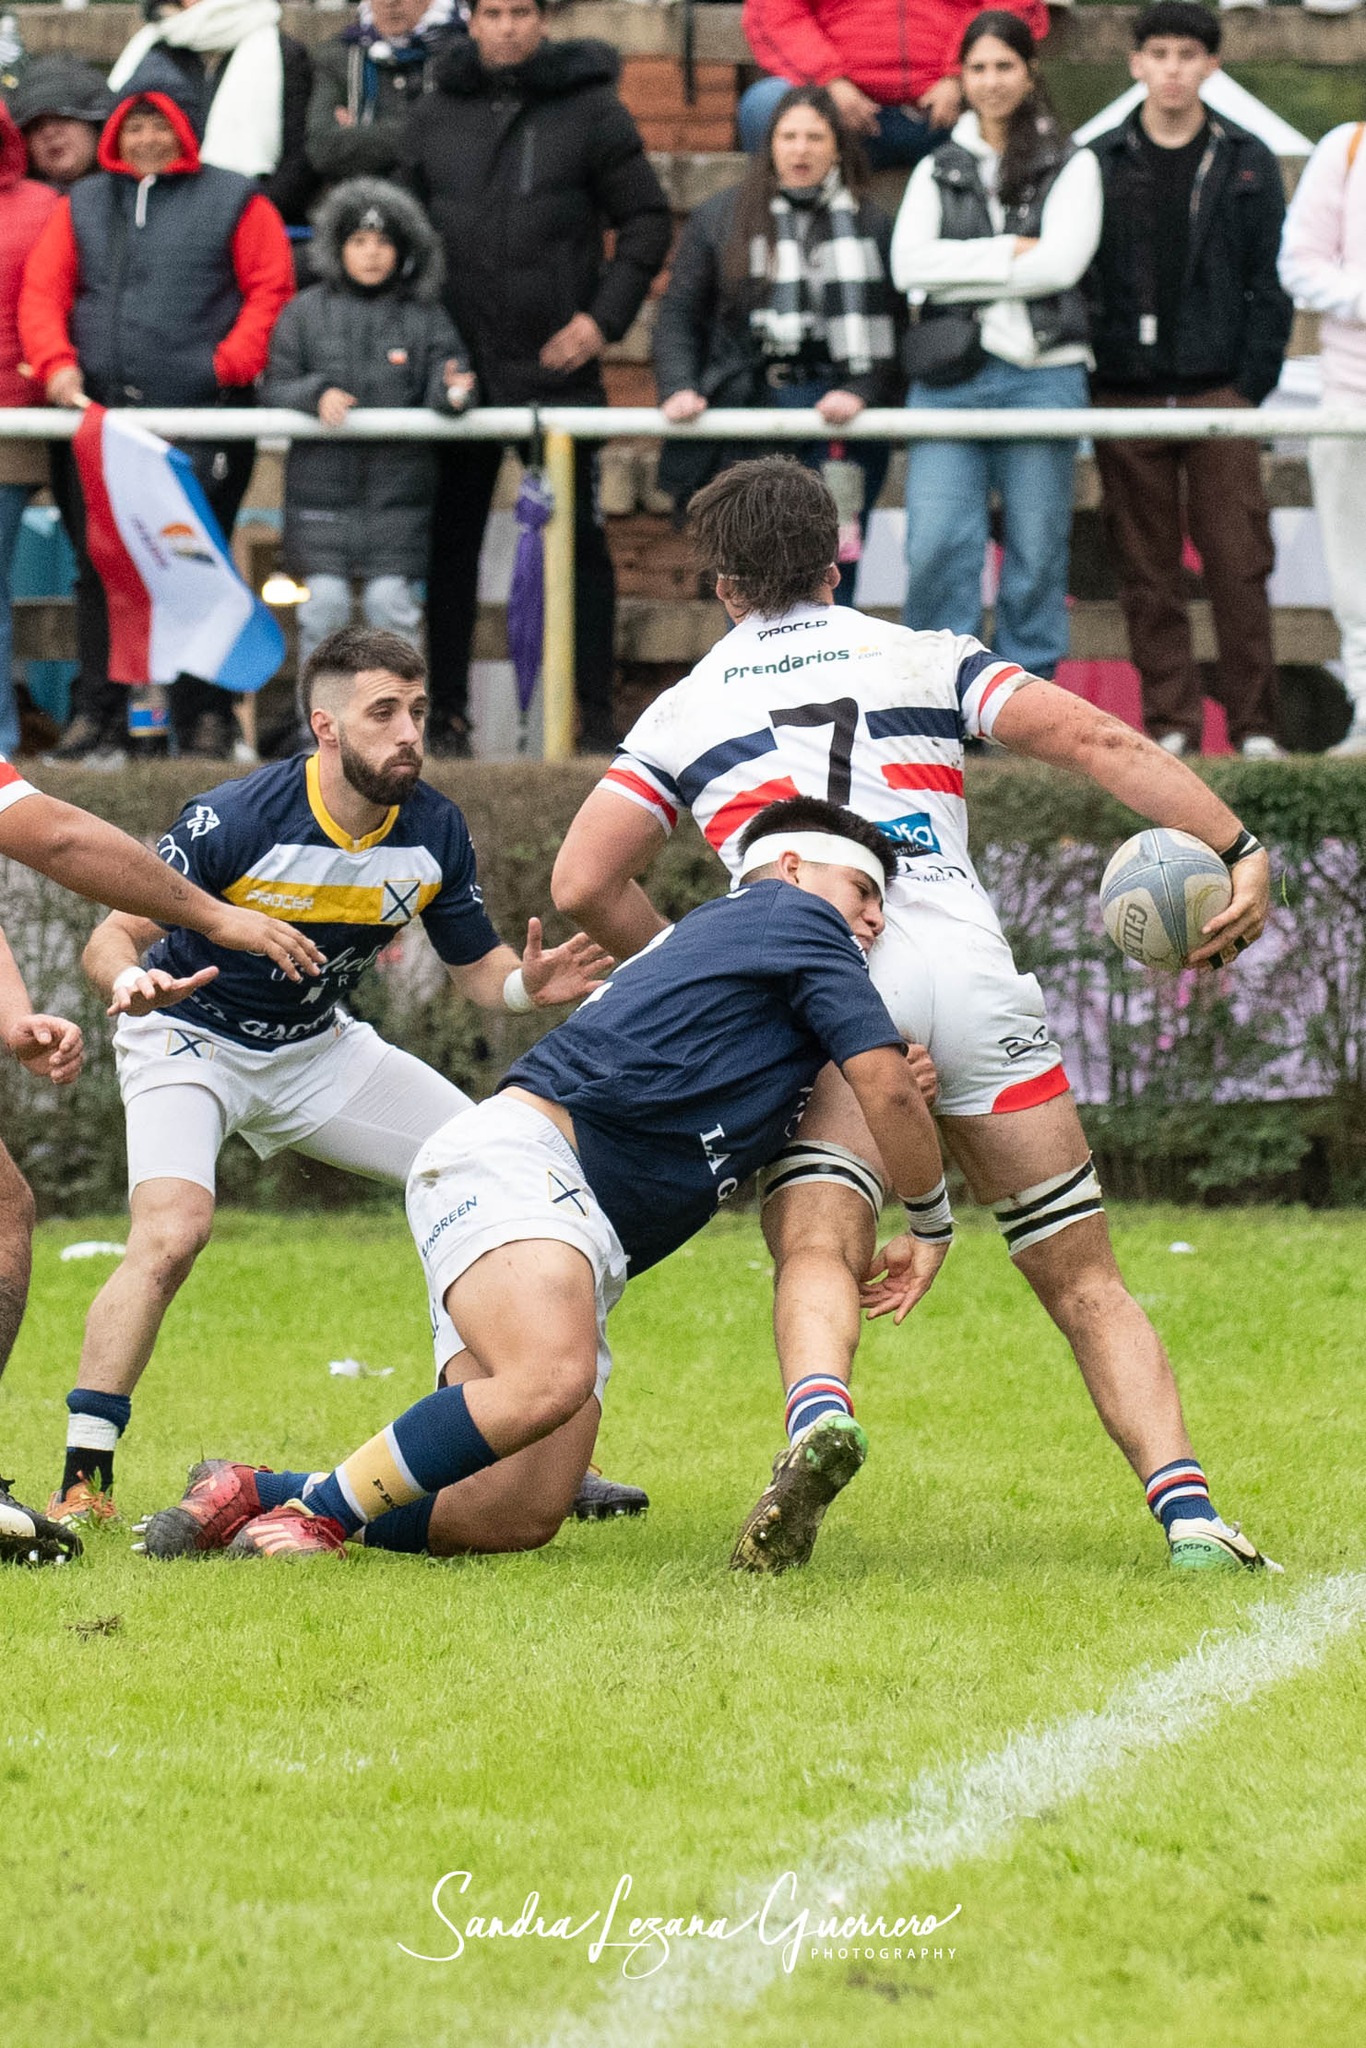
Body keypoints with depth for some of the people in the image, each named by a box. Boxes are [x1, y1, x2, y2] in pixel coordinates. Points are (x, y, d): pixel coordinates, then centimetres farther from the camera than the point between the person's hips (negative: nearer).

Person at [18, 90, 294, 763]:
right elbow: (42, 292, 9)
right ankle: (97, 715, 10)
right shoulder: (83, 208, 15)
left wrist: (232, 362, -11)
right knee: (100, 567, 4)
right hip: (102, 417, 3)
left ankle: (203, 716, 4)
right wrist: (55, 361, -7)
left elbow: (271, 288, -1)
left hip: (204, 418, -3)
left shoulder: (233, 201, 5)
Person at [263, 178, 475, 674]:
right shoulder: (306, 313, 6)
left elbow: (441, 382, -1)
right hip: (322, 483, 0)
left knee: (391, 600, -3)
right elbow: (274, 390, 4)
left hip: (397, 486, 0)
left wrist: (452, 391, -25)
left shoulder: (425, 317, 7)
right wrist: (317, 395, -16)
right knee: (324, 601, -2)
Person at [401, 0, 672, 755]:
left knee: (579, 543, 0)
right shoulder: (435, 113, 8)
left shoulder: (589, 109, 0)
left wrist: (606, 316, -8)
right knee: (451, 542, 6)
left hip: (557, 363, -3)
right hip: (459, 366, 3)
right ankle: (447, 712, 13)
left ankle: (594, 714, 4)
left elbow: (647, 219, 1)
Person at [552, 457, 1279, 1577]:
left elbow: (584, 883, 9)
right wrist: (1239, 850, 4)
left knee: (817, 1253, -16)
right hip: (970, 969, 1)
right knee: (1084, 1277, 8)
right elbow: (1096, 738, 6)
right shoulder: (928, 660, 21)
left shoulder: (685, 709, 20)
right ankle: (1186, 1502, -10)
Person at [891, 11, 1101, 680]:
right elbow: (909, 264, 0)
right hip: (949, 375, 1)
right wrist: (1010, 252, -8)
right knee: (937, 549, -10)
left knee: (1036, 555, 1)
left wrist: (964, 272, -5)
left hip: (1041, 374, -1)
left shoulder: (1071, 167, 8)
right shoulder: (938, 171, 15)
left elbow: (1060, 264, -7)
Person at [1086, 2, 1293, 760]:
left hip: (1218, 394, -1)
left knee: (1238, 566, -5)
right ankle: (1171, 722, 6)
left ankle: (1253, 725, -1)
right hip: (1127, 396, 1)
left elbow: (1269, 284, 7)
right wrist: (1083, 380, -3)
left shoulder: (1246, 164, 8)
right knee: (1146, 572, 2)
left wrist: (1252, 385, -3)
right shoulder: (1099, 165, 7)